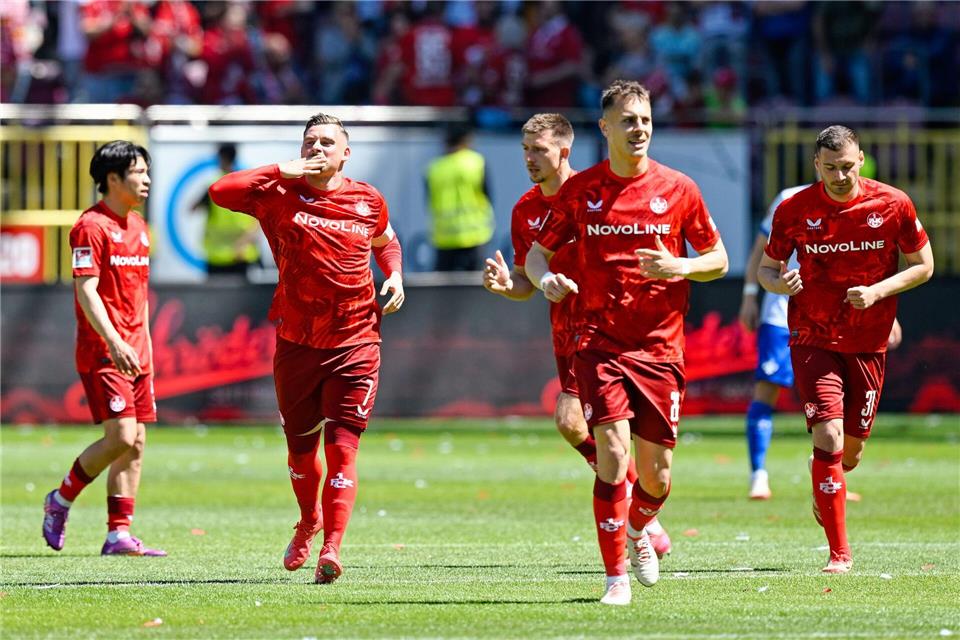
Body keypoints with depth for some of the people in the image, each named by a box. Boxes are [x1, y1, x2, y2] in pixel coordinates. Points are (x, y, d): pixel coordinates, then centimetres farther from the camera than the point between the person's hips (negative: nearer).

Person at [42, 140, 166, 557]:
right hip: (102, 351, -8)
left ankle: (119, 534, 5)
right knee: (121, 437, -15)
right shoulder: (92, 226, -10)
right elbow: (86, 290, -17)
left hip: (134, 353, 8)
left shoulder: (139, 228, 16)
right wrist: (114, 342, -26)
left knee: (136, 444, 3)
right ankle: (60, 501, 4)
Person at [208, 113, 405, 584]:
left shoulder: (368, 201, 5)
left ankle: (331, 548, -17)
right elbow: (221, 191, -17)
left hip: (354, 342, -1)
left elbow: (385, 242, 27)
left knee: (342, 446, -11)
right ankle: (308, 523, 41)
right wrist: (283, 171, -15)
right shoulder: (281, 195, -2)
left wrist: (394, 276, 7)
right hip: (296, 342, 1)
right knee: (300, 444, 14)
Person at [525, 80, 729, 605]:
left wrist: (680, 266, -12)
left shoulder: (678, 188, 3)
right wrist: (545, 278, -12)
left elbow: (718, 259, 9)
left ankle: (638, 530, 37)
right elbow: (538, 251, 11)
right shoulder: (580, 190, 3)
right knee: (612, 451, -16)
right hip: (599, 342, -1)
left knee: (656, 473, 2)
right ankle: (616, 576, -7)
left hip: (660, 347, 1)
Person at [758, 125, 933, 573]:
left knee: (851, 451, 10)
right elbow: (766, 267, 7)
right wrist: (779, 283, -17)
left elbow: (923, 266, 3)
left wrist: (878, 291, -14)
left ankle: (824, 489, 48)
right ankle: (839, 553, -10)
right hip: (813, 340, -2)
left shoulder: (893, 205, -5)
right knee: (828, 440, -16)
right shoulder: (794, 210, -5)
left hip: (868, 343, 2)